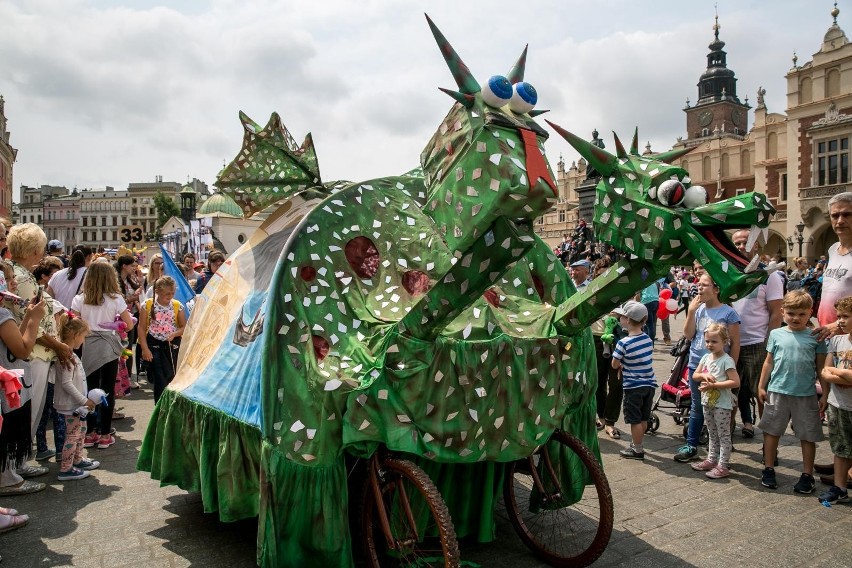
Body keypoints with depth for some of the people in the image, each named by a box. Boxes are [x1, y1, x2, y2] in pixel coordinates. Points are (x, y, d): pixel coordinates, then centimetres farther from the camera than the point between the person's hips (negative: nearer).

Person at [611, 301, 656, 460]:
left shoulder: (623, 343, -18)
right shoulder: (648, 338, 0)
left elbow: (615, 365, -9)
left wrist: (622, 365, 11)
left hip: (633, 386, -6)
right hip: (650, 384, 7)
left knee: (635, 420, 5)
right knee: (643, 418, 16)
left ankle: (637, 450, 14)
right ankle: (636, 444, 30)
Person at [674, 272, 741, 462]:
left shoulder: (728, 313, -10)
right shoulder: (698, 309, 4)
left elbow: (735, 344, -7)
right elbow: (688, 335, -1)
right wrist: (691, 312, -10)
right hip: (696, 366, 5)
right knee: (696, 408, 15)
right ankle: (691, 446, 24)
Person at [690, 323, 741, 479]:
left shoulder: (726, 360, -16)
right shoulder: (706, 358, 6)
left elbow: (735, 382, -24)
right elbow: (695, 376, 10)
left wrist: (713, 385, -24)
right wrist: (704, 375, -12)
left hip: (722, 404, -7)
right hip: (707, 402, 7)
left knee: (723, 435, 2)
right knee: (712, 434, 18)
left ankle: (723, 466, 7)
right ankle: (712, 460, 29)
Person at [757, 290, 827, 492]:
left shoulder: (815, 337, -1)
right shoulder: (776, 334, 2)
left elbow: (821, 367, 3)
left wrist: (824, 394, 2)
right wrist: (762, 386, 7)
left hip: (806, 394, -1)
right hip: (777, 392, 1)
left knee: (808, 436, 8)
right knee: (771, 431, 9)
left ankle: (807, 475, 23)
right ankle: (768, 470, 22)